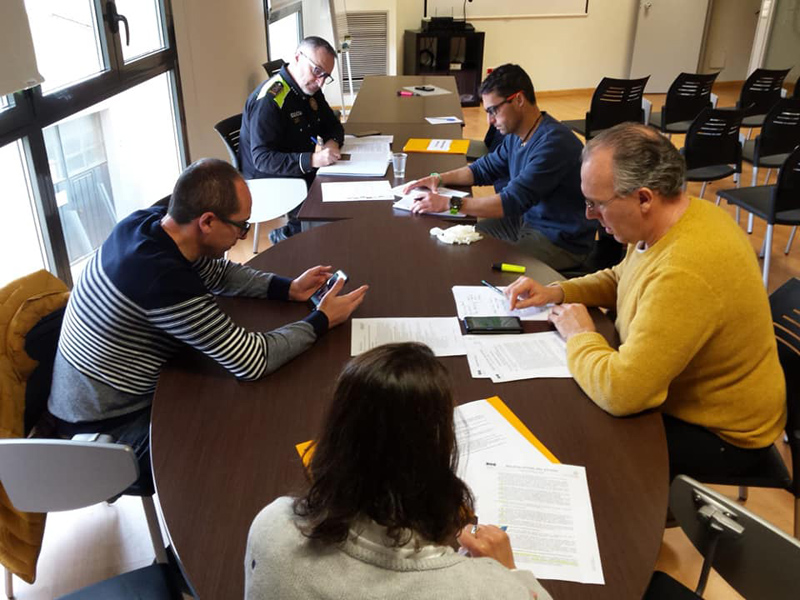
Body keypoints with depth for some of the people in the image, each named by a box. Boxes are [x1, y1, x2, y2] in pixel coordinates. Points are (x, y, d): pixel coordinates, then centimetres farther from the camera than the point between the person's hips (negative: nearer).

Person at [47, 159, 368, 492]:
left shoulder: (146, 222, -9)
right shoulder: (165, 279, -35)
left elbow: (217, 272, 9)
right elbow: (252, 362, -27)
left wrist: (288, 288, -2)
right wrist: (322, 321, -15)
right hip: (107, 431, -8)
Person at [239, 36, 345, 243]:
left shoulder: (310, 90, 6)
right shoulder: (269, 100, -21)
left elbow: (333, 125, 17)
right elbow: (262, 158, -26)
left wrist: (333, 141, -9)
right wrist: (312, 160, -37)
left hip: (303, 172, 9)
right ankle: (286, 235, -1)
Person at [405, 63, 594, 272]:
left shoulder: (554, 143, -27)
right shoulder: (516, 135, 2)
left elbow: (513, 202, -31)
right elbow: (485, 168, 17)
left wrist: (449, 204, -29)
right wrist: (439, 178, 3)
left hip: (562, 243, -9)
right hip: (528, 220, 9)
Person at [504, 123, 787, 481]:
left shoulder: (685, 274, -38)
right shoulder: (676, 218, -7)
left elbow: (619, 392, -37)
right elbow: (619, 279, 13)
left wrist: (579, 335, -18)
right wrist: (557, 292, -3)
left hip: (719, 436, -8)